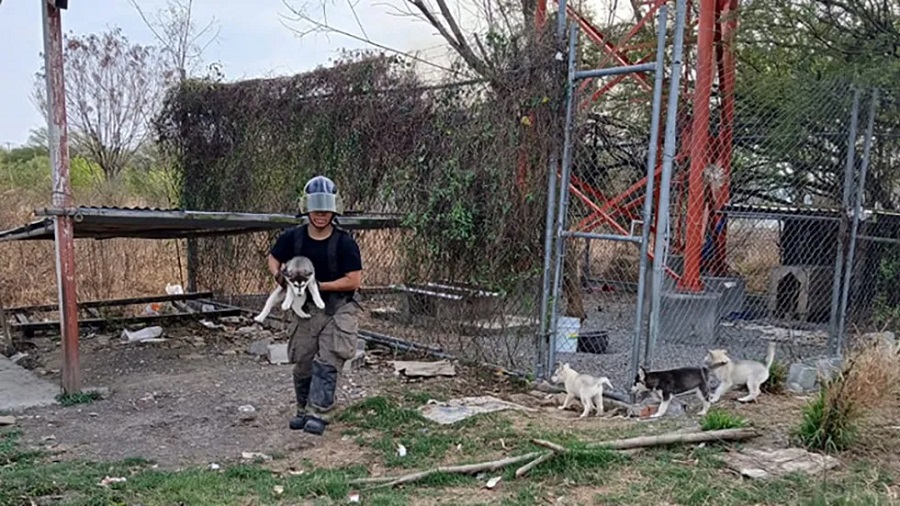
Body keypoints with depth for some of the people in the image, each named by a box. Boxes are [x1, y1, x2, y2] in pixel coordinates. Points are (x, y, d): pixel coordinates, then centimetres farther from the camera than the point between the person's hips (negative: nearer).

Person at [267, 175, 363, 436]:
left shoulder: (345, 243, -15)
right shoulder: (292, 237, -5)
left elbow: (353, 281, -16)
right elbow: (273, 258, 13)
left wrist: (318, 285, -20)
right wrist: (279, 276, -9)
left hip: (337, 308, -4)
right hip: (304, 307, 4)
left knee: (327, 363, -11)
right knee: (303, 365, 12)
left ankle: (317, 414, -5)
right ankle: (303, 410, 29)